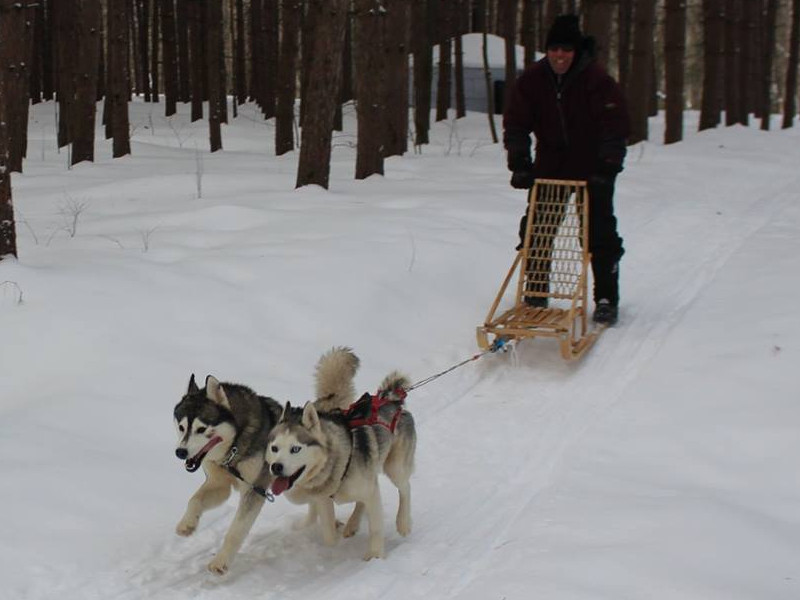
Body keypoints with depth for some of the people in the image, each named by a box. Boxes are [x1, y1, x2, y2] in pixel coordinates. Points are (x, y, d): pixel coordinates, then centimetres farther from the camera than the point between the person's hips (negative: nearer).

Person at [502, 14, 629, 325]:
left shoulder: (596, 79, -17)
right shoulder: (532, 79, -7)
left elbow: (615, 125, -17)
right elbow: (515, 122, -3)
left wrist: (607, 168, -24)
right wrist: (519, 164, -12)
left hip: (592, 168, -3)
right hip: (550, 165, 4)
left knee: (600, 234, -4)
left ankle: (606, 299, 5)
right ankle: (536, 293, 18)